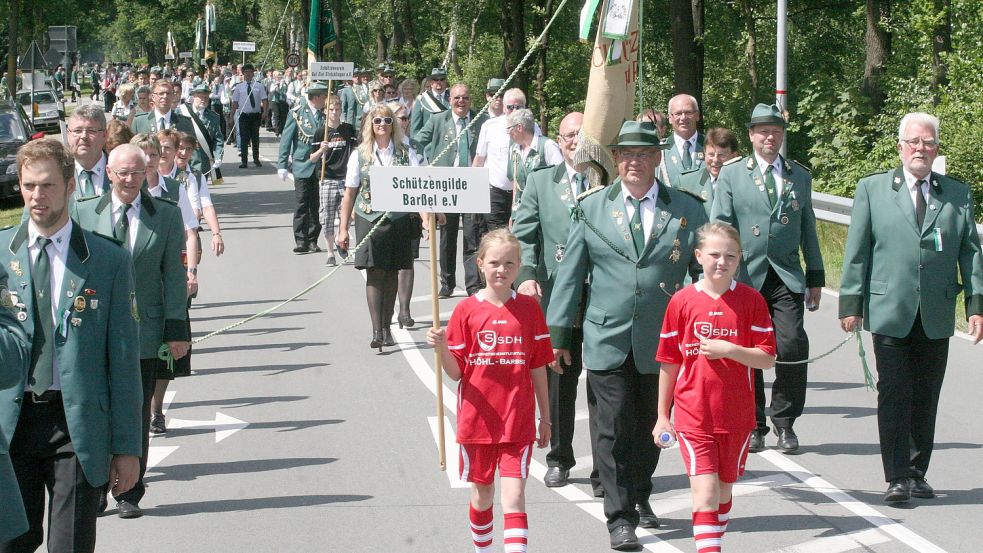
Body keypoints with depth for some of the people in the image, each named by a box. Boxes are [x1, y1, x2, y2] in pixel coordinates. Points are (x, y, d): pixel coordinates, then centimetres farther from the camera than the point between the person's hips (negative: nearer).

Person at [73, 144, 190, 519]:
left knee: (137, 416, 5)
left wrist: (176, 330, -2)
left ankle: (130, 494, 15)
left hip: (144, 331, 0)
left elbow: (174, 275, 3)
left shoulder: (167, 216, 4)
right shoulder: (84, 213, 4)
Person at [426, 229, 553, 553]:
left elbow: (538, 368, 6)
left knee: (514, 498, -8)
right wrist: (441, 348, -22)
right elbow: (455, 372, -2)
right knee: (482, 497, 13)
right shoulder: (467, 310, -2)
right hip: (478, 420, 1)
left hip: (518, 423, -1)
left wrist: (545, 417, 8)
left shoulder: (529, 308, 1)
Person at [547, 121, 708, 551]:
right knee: (614, 429, -4)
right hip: (607, 339, -1)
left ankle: (639, 497, 33)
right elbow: (570, 273, 5)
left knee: (649, 427, 12)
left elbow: (704, 272, 8)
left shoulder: (686, 210, 4)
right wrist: (558, 333, 3)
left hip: (662, 341, 1)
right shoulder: (591, 208, 4)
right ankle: (620, 518, 2)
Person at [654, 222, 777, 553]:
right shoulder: (682, 302, -2)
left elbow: (767, 359, -5)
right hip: (693, 417, -1)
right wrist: (663, 416, 6)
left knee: (724, 491, 14)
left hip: (736, 418, 2)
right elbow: (668, 364, 4)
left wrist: (729, 349, -21)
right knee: (705, 493, -10)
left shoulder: (751, 300, -2)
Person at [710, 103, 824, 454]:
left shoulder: (800, 176, 13)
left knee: (792, 348, -11)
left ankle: (784, 422, 6)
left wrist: (815, 277, 16)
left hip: (787, 278, 1)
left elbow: (808, 229, 17)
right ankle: (754, 425, 15)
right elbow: (719, 227, 1)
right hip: (745, 276, -1)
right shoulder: (731, 174, 5)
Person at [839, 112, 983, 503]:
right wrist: (851, 303, -1)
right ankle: (897, 478, -3)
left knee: (926, 398, 7)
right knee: (894, 395, -5)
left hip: (937, 316, 2)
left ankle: (917, 473, 18)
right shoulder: (872, 189, 6)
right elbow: (856, 251, 4)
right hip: (889, 312, -2)